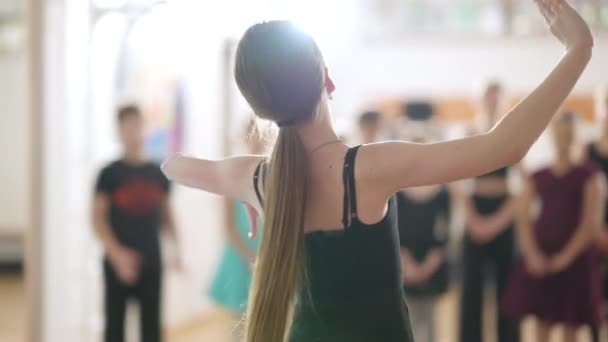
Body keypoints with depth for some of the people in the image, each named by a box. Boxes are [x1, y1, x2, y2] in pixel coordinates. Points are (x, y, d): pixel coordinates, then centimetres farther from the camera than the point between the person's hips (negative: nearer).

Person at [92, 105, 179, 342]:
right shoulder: (110, 173, -4)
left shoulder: (157, 173, 6)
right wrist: (117, 253, -18)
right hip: (119, 262, -3)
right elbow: (98, 218, -8)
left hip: (151, 261, 3)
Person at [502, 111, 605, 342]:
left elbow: (592, 221, -7)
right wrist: (532, 254, -11)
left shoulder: (589, 175, 0)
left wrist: (566, 256, -14)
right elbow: (524, 220, 4)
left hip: (575, 259, -3)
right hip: (541, 261, 3)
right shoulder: (537, 178, 9)